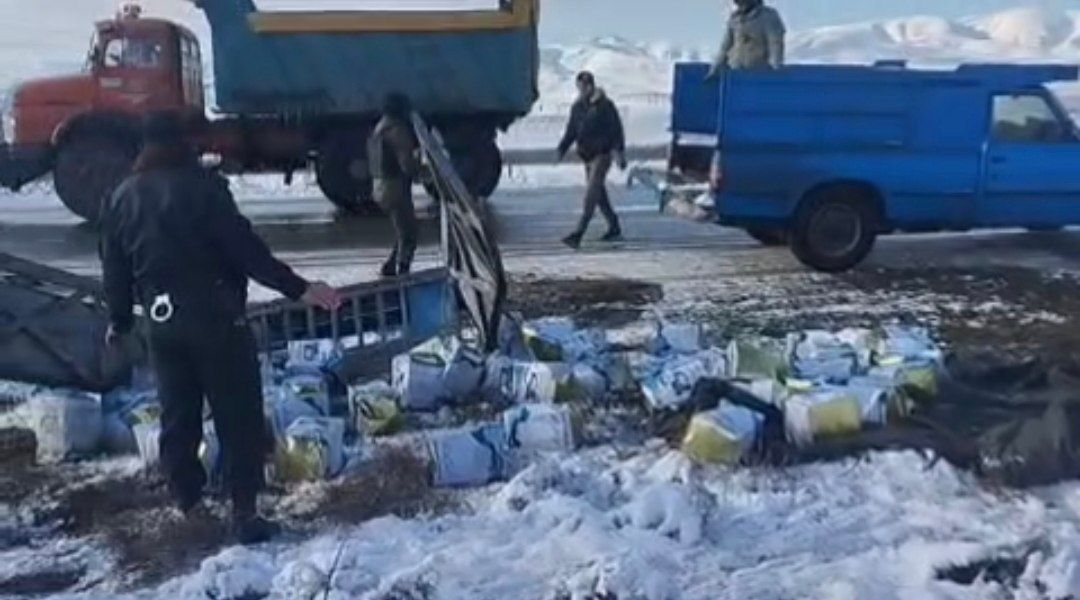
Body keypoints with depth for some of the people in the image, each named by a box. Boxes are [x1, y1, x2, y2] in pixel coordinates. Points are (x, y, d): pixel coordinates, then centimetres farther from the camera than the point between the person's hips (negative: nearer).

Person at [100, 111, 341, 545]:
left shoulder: (121, 199, 9)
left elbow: (115, 270, 14)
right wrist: (298, 288, -15)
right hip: (215, 318, -6)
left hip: (163, 323, 6)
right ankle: (243, 512, 2)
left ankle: (188, 503, 27)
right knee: (238, 415, 1)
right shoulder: (201, 186, -10)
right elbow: (246, 248, -16)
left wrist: (119, 322, 28)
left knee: (177, 415, 17)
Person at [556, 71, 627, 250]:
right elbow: (571, 131, 13)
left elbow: (617, 130, -7)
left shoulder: (605, 105, -7)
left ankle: (578, 234, -23)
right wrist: (562, 149, 0)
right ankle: (615, 229, 25)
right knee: (599, 194, 12)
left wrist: (619, 152, -14)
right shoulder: (577, 107, 9)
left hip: (603, 154, -7)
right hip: (587, 155, 7)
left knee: (592, 193, -15)